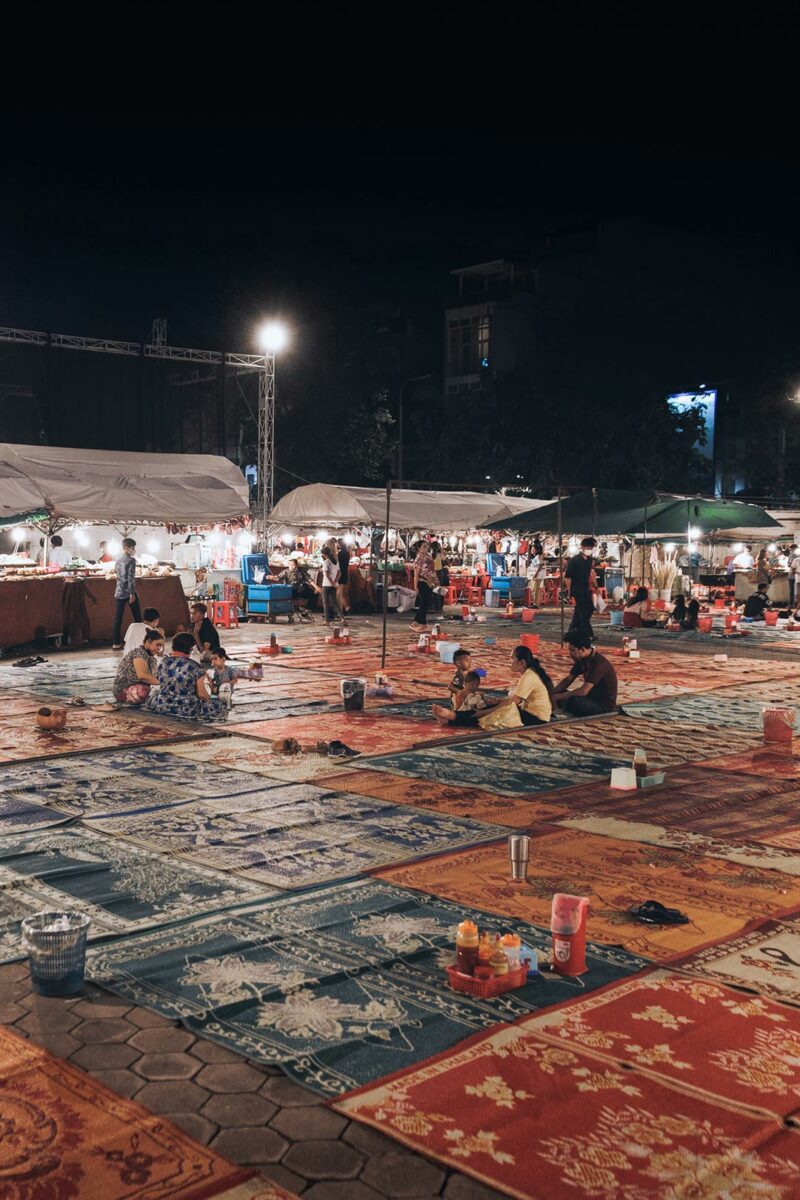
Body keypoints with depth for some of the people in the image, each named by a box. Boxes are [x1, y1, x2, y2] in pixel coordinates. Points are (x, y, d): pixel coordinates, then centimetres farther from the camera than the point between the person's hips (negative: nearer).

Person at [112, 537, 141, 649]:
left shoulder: (118, 560, 12)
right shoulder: (131, 560, -10)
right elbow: (131, 578, -16)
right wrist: (132, 593, -16)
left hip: (119, 593, 6)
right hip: (129, 593, -6)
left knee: (118, 618, 5)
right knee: (137, 617, 5)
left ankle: (116, 643, 4)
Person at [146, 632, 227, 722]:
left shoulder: (163, 662, 0)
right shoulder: (194, 666, -12)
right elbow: (201, 694, -8)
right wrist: (210, 698, 14)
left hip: (162, 707, 3)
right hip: (188, 710, -3)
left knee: (155, 691, 35)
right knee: (221, 704, 10)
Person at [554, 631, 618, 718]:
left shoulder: (599, 664, -27)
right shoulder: (582, 660, 1)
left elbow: (583, 691, -31)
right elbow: (568, 679, 10)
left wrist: (558, 697, -24)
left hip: (605, 704, -9)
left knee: (573, 701, -34)